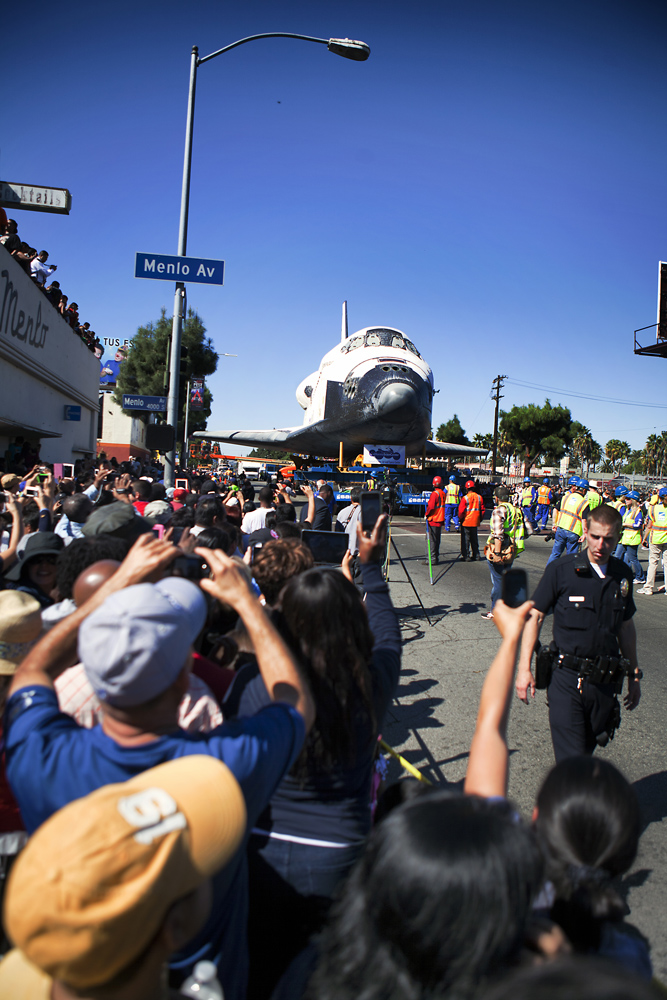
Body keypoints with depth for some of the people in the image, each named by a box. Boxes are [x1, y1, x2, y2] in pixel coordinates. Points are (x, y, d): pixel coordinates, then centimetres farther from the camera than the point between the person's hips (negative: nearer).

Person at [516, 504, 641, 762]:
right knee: (571, 763, -9)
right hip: (566, 678, -4)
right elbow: (534, 616, -4)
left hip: (605, 680, 4)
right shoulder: (561, 570, -8)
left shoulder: (623, 575, 5)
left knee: (586, 750, 16)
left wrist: (634, 676, 19)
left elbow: (626, 626, 17)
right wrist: (524, 668, -9)